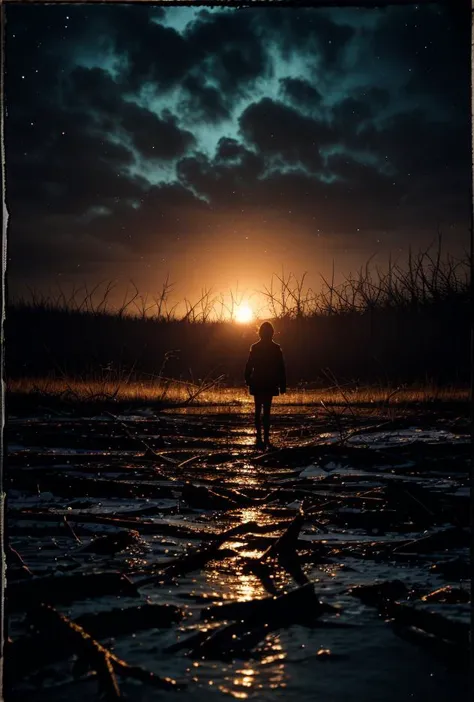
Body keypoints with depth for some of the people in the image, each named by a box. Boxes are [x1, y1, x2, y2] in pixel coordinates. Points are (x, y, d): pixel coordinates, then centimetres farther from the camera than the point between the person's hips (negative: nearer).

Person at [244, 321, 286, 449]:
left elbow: (249, 366, -2)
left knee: (258, 411, 9)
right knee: (267, 411, 1)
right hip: (270, 384, -1)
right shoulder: (276, 348, -4)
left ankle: (259, 438, 4)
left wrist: (247, 380, 8)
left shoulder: (255, 347, -3)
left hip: (257, 384, 1)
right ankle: (266, 438, -7)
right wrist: (282, 384, 3)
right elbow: (281, 368, -2)